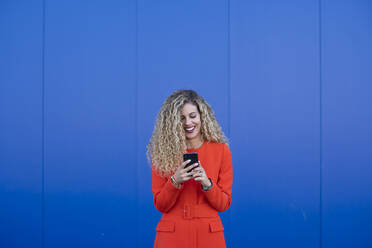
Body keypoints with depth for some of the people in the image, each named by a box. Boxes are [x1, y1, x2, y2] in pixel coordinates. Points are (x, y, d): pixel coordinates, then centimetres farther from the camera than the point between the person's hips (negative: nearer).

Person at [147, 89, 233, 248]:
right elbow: (160, 205, -1)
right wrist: (175, 181, -17)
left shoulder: (221, 150, -2)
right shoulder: (163, 152, -2)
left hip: (208, 234, 1)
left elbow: (224, 204, 0)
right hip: (171, 235, 0)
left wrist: (207, 184, -16)